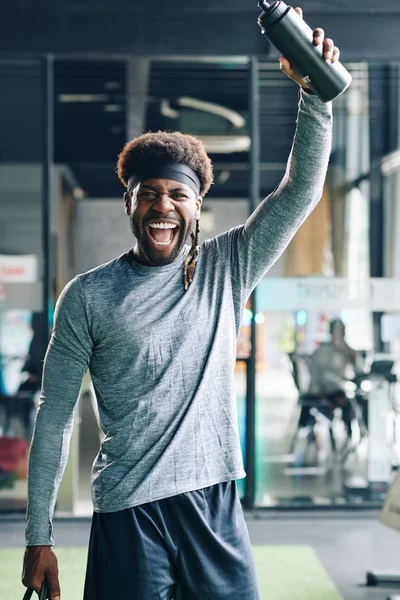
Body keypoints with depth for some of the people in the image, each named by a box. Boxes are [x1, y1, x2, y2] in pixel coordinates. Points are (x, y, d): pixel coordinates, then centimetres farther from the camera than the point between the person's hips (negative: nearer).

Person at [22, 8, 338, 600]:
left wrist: (313, 91, -13)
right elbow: (55, 417, 2)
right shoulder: (88, 296, 1)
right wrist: (39, 535, 1)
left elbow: (302, 190, 0)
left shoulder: (227, 269, 6)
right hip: (127, 512, -2)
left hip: (215, 503, 2)